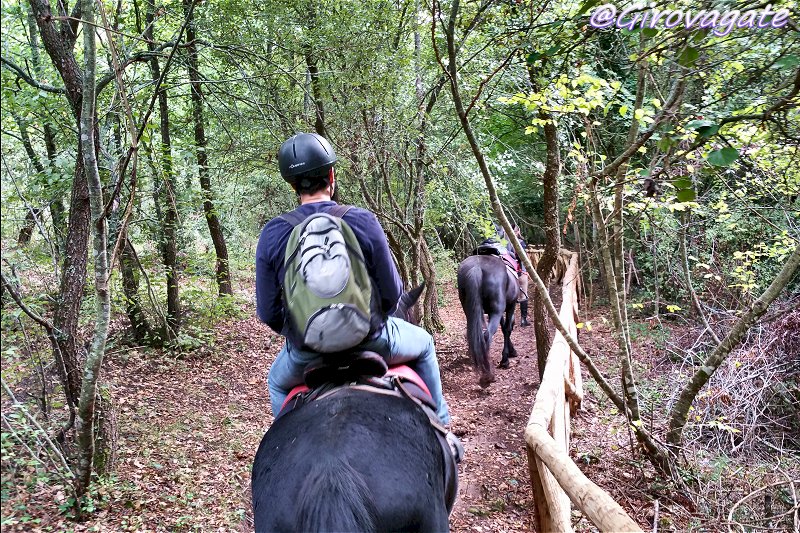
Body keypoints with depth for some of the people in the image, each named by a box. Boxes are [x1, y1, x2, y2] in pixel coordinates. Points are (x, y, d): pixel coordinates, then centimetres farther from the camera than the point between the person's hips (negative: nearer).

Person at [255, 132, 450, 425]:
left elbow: (268, 312, -4)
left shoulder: (272, 234, -8)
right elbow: (391, 292, -8)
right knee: (424, 343, 29)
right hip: (371, 342, -1)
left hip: (305, 354, 2)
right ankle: (438, 421, 37)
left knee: (276, 382, 36)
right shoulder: (363, 221, -13)